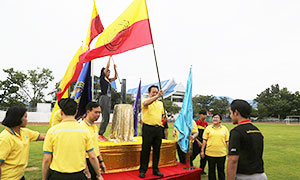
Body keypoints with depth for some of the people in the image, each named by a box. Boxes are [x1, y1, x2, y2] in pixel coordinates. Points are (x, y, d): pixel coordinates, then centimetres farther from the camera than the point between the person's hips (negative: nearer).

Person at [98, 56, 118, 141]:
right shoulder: (102, 78, -3)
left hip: (109, 99, 9)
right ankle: (100, 135, 0)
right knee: (105, 118, -9)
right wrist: (110, 57, 3)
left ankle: (101, 134, 16)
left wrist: (115, 69, 18)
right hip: (104, 98, -8)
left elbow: (116, 77, 28)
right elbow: (107, 66, -6)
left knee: (107, 119, 9)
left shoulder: (108, 80, 18)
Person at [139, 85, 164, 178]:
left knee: (157, 150, 11)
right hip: (148, 128, -5)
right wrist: (157, 96, -37)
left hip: (158, 129, 5)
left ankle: (155, 169, 23)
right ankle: (142, 170, 13)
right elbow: (146, 103, -27)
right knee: (145, 150, 1)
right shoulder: (145, 101, -2)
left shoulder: (160, 103, 16)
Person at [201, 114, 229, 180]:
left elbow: (227, 141, 5)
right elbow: (204, 140, 2)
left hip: (221, 154, 0)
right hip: (210, 154, 0)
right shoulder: (208, 128, 2)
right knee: (211, 170, 12)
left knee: (221, 170, 11)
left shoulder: (224, 128, 3)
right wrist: (202, 150, 0)